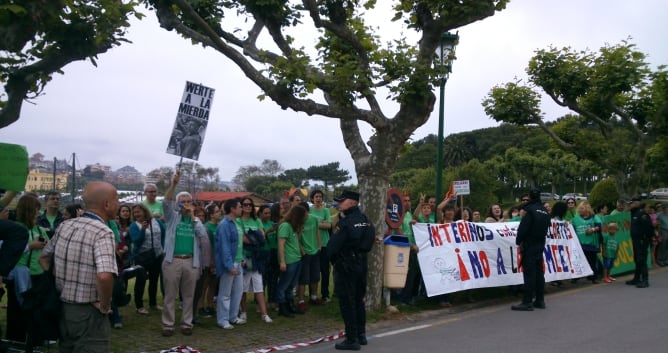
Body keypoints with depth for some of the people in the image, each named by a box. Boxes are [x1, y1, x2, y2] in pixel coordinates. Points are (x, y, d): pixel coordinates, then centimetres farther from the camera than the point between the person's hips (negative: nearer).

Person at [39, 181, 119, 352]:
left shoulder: (64, 226, 3)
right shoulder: (103, 233, -21)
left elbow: (44, 258, 16)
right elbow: (105, 276, -35)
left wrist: (58, 285, 14)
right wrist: (105, 306, -19)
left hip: (62, 308, 8)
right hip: (89, 313, -7)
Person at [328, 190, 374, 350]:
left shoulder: (345, 222, -19)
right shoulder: (365, 220, 8)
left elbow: (332, 247, -18)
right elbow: (369, 242, 13)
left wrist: (333, 257, 1)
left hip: (345, 266, -8)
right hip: (361, 264, 8)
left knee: (347, 302, -1)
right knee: (358, 300, 17)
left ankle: (352, 340, 2)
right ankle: (361, 334, 26)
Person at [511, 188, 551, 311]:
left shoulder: (530, 210, -13)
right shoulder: (545, 211, 11)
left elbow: (523, 227, -16)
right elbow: (547, 227, 17)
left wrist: (518, 241, -5)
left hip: (529, 245, -8)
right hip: (540, 244, 8)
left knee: (529, 273, -8)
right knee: (539, 272, 12)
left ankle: (527, 302, -9)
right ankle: (540, 300, 17)